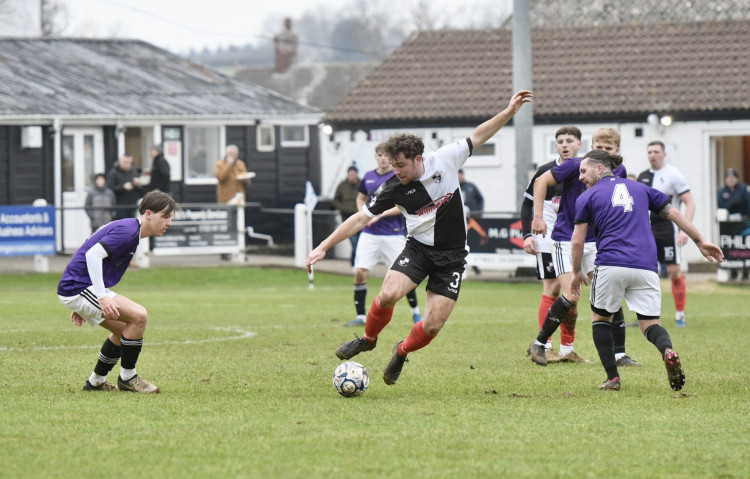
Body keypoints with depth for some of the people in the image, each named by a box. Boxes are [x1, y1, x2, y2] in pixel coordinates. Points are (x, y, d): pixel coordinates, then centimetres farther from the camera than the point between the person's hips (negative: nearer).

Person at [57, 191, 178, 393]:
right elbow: (93, 255, -27)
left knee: (123, 328, 21)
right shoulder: (127, 231, -16)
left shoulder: (127, 229, 17)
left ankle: (96, 382, 29)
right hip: (79, 287, -11)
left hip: (73, 287, 11)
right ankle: (127, 377, -4)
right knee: (139, 316, -16)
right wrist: (103, 297, -30)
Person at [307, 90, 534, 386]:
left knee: (432, 325, -8)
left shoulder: (445, 160, -10)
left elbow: (477, 137, 4)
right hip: (419, 248, 0)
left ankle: (402, 351, 25)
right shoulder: (393, 189, -10)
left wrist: (509, 112, 0)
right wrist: (325, 246, -8)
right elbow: (361, 219, -4)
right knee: (388, 295, -26)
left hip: (452, 257, 0)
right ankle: (368, 339, 5)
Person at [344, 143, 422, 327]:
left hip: (393, 234, -4)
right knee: (360, 272, -7)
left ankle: (415, 312, 17)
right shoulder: (368, 177, 11)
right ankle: (360, 316, 1)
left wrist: (380, 214, -17)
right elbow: (361, 198, 26)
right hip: (369, 234, 4)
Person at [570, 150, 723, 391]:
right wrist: (700, 241, 23)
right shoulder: (640, 189, 19)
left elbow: (577, 241, 6)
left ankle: (612, 378, 6)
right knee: (650, 324, 6)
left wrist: (577, 272, 22)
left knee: (600, 317, 18)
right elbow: (673, 213, 17)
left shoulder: (586, 198, 8)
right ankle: (667, 351, -30)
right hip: (645, 267, 3)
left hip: (611, 265, -3)